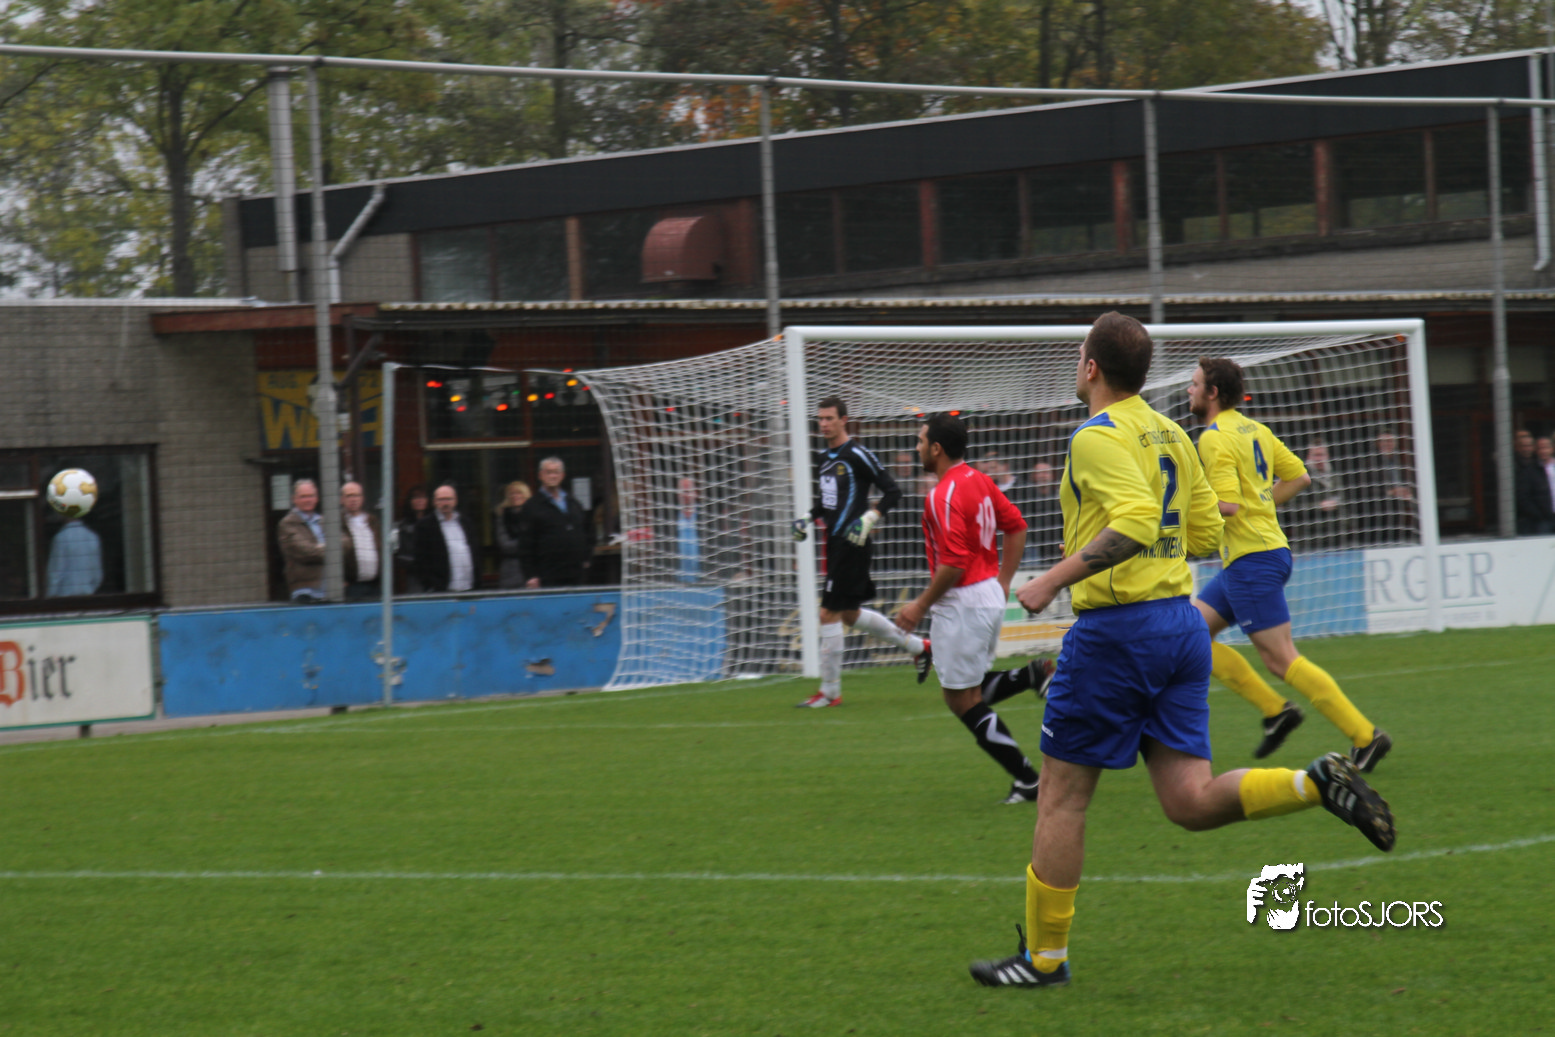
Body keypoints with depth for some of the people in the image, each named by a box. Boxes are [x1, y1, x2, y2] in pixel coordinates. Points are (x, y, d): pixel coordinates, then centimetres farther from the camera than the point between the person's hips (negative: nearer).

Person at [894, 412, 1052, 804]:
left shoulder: (945, 496, -20)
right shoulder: (979, 480, 8)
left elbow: (954, 565, -26)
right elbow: (1016, 526, 16)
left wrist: (921, 606, -15)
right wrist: (1003, 582, 19)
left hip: (963, 603, -10)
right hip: (990, 596, 10)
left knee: (963, 700, 1)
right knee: (970, 692, 21)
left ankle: (1027, 781, 1)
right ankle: (1033, 675, 3)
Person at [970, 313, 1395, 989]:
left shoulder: (1098, 437, -12)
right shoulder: (1170, 435, 15)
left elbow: (1136, 521, -26)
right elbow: (1205, 531, 20)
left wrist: (1053, 580, -23)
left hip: (1116, 626, -8)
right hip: (1181, 623, 8)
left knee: (1061, 799, 4)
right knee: (1191, 802, 4)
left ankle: (1044, 957, 9)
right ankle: (1318, 783, -15)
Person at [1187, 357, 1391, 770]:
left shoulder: (1214, 439, -14)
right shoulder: (1254, 429, 13)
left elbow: (1227, 504, -23)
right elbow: (1299, 476, 17)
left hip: (1252, 561, -10)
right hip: (1267, 548, 10)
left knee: (1282, 660, -9)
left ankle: (1365, 736, -10)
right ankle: (1275, 710, 10)